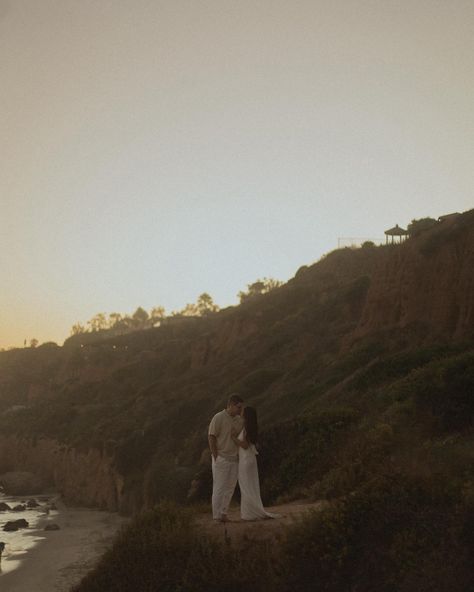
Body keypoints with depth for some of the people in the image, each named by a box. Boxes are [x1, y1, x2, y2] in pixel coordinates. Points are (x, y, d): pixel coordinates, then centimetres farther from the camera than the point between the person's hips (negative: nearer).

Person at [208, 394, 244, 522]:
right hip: (221, 458, -6)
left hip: (234, 459, 6)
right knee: (219, 487, -2)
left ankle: (223, 513, 17)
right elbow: (211, 437, -12)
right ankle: (217, 514, 3)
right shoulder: (218, 418, -12)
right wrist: (216, 457, -14)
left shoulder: (240, 420, 6)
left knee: (230, 487, 8)